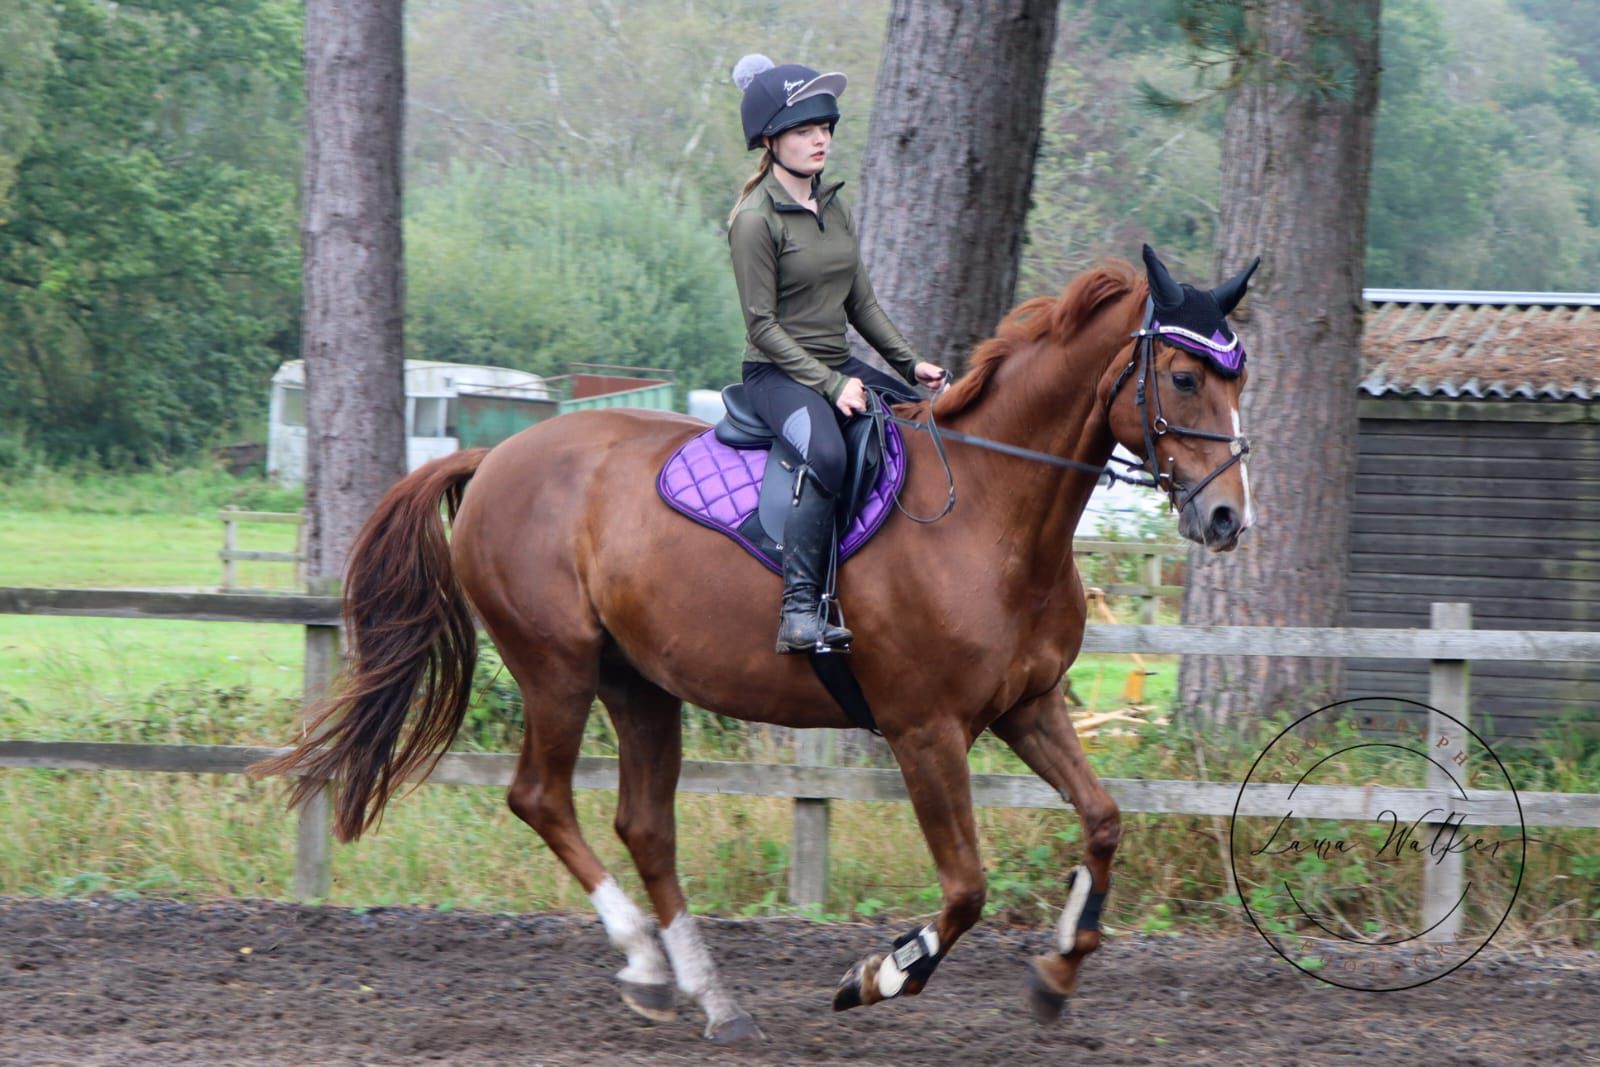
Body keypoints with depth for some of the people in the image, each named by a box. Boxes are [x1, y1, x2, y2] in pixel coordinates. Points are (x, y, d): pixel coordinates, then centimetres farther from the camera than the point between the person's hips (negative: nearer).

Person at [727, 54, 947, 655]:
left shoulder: (833, 207, 13)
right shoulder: (755, 220, -11)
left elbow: (861, 303, 18)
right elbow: (762, 324, -15)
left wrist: (910, 364, 9)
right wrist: (831, 386, -20)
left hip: (839, 366, 9)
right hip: (777, 373, -9)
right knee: (825, 453, -37)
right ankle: (799, 610, -37)